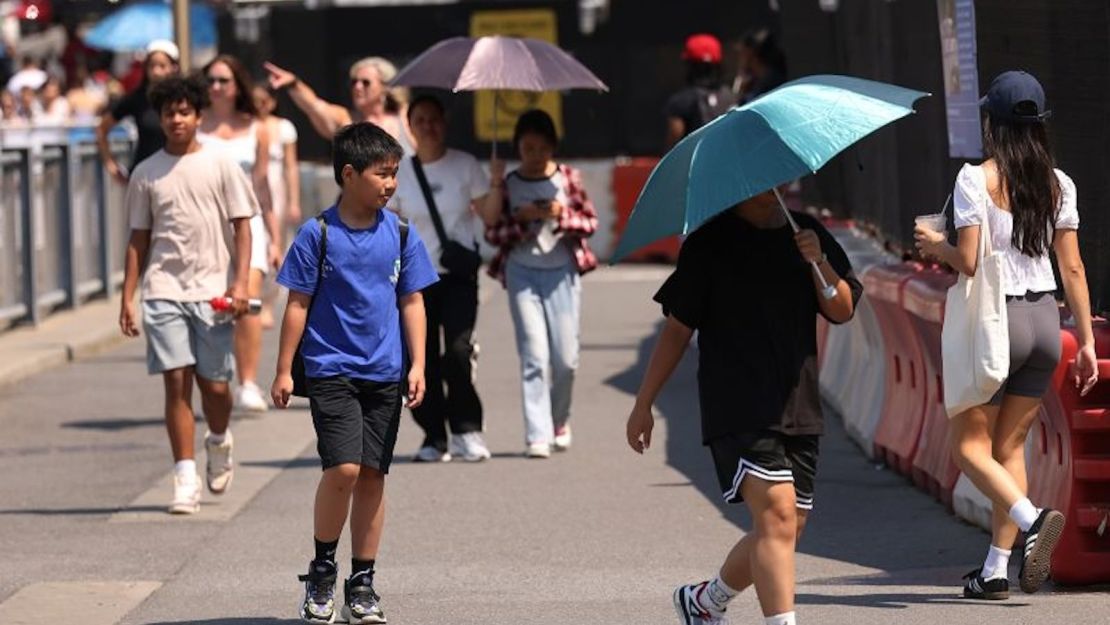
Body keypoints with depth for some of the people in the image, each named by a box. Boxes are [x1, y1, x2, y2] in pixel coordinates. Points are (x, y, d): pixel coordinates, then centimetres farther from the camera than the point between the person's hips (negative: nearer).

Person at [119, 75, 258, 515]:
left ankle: (219, 442, 34)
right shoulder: (146, 174, 8)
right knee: (176, 381, -8)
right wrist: (127, 298, 6)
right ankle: (185, 479, -6)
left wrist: (240, 282, -9)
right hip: (164, 291, 1)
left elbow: (242, 227, 2)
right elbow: (138, 240, 11)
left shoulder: (220, 166, 3)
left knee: (214, 384, 1)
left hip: (213, 291, -1)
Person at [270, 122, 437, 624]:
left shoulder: (400, 234, 5)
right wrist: (283, 371, -2)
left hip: (384, 375, 4)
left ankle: (362, 584, 15)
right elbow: (298, 304, -1)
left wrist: (417, 365, 3)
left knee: (373, 475, 5)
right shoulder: (318, 235, -5)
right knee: (343, 468, -16)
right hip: (332, 370, -4)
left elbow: (411, 302, 10)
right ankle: (322, 570, 4)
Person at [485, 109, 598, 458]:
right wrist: (523, 217, -14)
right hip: (523, 274, -1)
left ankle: (559, 421, 27)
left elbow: (590, 223, 5)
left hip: (562, 273, 1)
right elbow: (493, 233, 1)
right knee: (534, 356, -9)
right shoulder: (508, 185, 3)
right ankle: (537, 435, -10)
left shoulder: (568, 179, 4)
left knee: (566, 358, 1)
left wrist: (562, 214, -13)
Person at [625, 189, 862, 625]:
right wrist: (643, 405, 1)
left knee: (787, 525, 9)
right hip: (737, 409, -6)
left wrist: (820, 262, -11)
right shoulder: (712, 241, -2)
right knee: (777, 512, -20)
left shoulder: (806, 233, 12)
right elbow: (677, 328, 1)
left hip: (798, 407, 6)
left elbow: (843, 311, 7)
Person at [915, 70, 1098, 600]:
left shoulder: (976, 179, -11)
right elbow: (1073, 268, 4)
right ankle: (995, 569, 11)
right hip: (1045, 319, 5)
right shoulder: (1057, 183, 4)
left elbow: (968, 262, -17)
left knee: (969, 445, 5)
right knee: (1010, 445, 13)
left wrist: (934, 245, 4)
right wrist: (1086, 340, 8)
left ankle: (1033, 518, -20)